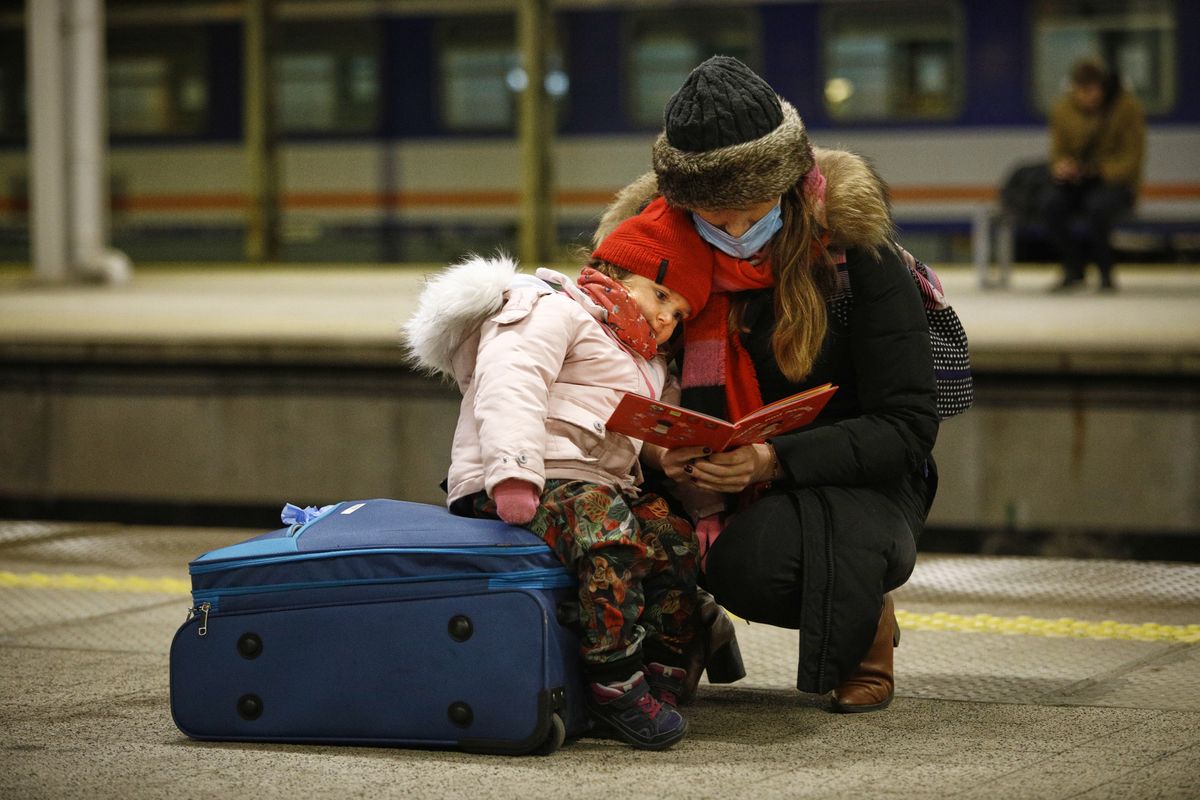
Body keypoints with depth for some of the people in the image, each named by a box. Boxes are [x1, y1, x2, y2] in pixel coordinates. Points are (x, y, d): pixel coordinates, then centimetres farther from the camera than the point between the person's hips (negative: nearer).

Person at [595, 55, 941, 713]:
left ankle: (867, 617, -1)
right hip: (715, 496, 4)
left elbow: (906, 427, -16)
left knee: (751, 564, -36)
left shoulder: (852, 249, -16)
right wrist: (656, 451, -22)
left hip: (851, 482, -4)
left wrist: (775, 459, -30)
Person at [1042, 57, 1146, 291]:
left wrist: (1097, 170, -26)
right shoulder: (1062, 109, 1)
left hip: (1116, 182, -3)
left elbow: (1131, 158, -9)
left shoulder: (1128, 106, -9)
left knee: (1098, 205, -38)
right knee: (1050, 204, -29)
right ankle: (1074, 269, -9)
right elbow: (1058, 151, 6)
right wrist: (1061, 165, -20)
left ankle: (1105, 272, -14)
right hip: (1076, 183, 3)